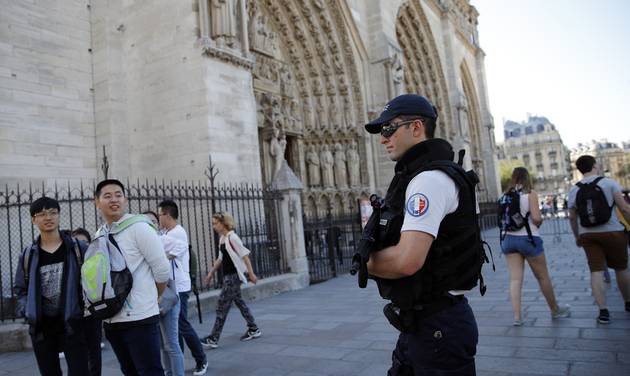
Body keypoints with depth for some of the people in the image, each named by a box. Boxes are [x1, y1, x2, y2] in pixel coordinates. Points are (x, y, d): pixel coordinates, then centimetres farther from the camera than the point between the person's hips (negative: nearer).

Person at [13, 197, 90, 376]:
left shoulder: (79, 249, 0)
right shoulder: (27, 255, 6)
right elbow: (20, 289, 14)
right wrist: (27, 310, -3)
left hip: (72, 323, -3)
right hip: (41, 327, 3)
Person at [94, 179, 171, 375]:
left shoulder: (139, 227, -11)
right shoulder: (99, 234, 8)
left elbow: (162, 270, -10)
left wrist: (153, 299, 3)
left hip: (139, 318, -6)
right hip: (111, 320, 6)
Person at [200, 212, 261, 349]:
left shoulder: (232, 237, -15)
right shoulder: (222, 238, 10)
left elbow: (244, 255, -17)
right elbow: (220, 258, 19)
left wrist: (251, 273, -19)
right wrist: (211, 273, 19)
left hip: (234, 276, -9)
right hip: (228, 275, 9)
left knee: (222, 306, -6)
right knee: (239, 301, 15)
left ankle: (213, 339, -1)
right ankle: (254, 329, 26)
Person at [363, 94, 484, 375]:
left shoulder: (431, 178, -19)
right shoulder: (414, 176, 13)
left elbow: (406, 261, -29)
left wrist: (365, 262, -11)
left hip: (438, 326, -10)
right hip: (418, 321, 10)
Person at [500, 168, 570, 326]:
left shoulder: (506, 195, 5)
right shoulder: (530, 194, -7)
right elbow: (536, 218, -16)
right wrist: (540, 222, 4)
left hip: (509, 238, 4)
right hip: (528, 238, -4)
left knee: (515, 279, 4)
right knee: (543, 277, 13)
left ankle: (517, 316, -1)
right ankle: (555, 310, 31)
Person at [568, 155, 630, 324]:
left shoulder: (574, 190, 3)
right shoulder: (609, 182, -5)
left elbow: (572, 217, 6)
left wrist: (577, 236, 18)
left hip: (588, 235, 2)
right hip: (612, 232, -1)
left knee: (596, 272, 0)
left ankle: (603, 311, -5)